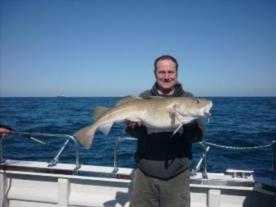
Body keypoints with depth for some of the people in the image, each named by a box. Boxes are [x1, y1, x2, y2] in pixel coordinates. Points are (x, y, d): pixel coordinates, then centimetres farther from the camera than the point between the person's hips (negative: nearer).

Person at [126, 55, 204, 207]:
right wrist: (132, 125, -22)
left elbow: (197, 137, -5)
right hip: (144, 174, 1)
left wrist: (189, 123, -26)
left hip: (176, 176, -1)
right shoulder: (144, 97, 3)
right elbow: (134, 133, 1)